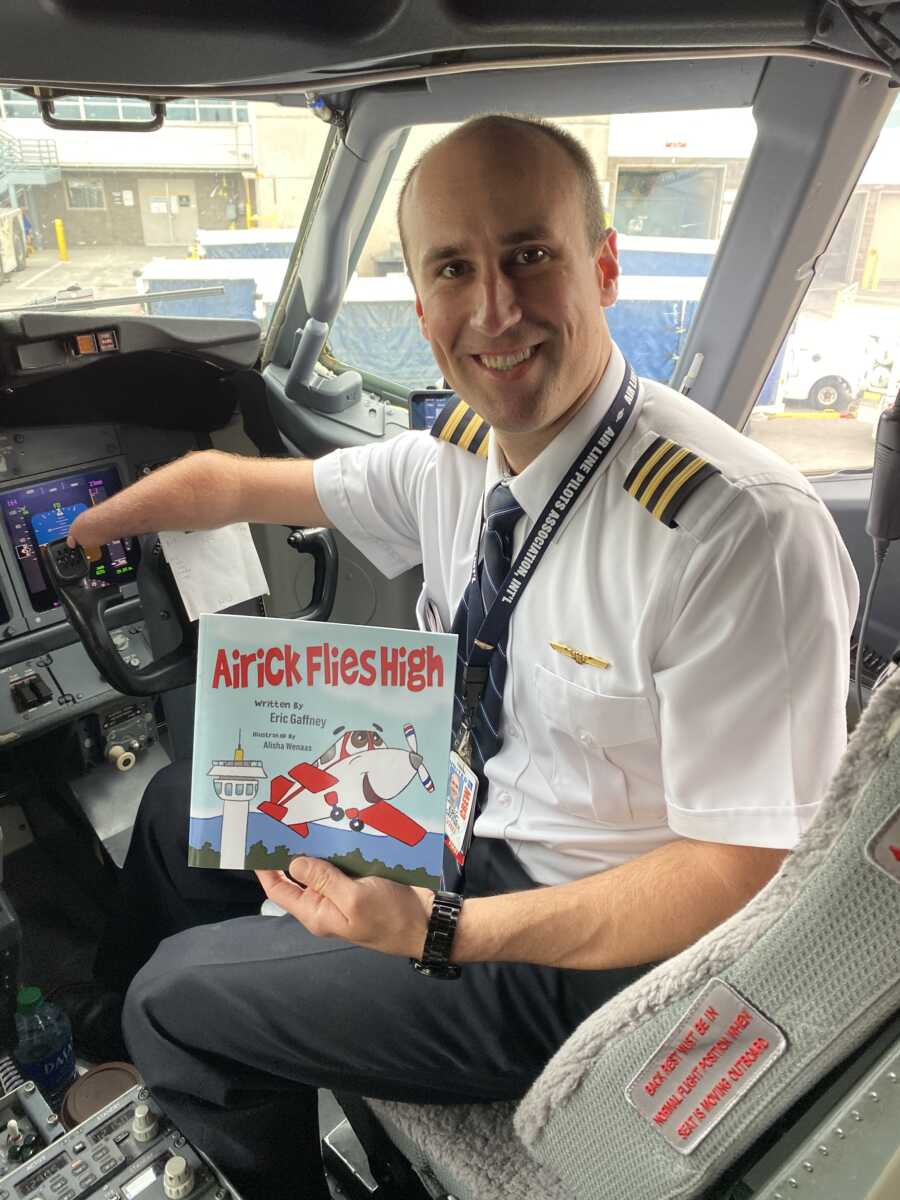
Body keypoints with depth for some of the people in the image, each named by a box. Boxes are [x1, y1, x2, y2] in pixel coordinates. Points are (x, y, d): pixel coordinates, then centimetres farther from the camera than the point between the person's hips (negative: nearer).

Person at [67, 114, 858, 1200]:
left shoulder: (748, 532, -30)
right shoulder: (456, 460, -8)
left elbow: (742, 869, -25)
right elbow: (225, 484, 6)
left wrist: (437, 932, -31)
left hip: (591, 944, -6)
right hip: (467, 810, 7)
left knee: (176, 1004, -4)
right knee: (179, 810, 15)